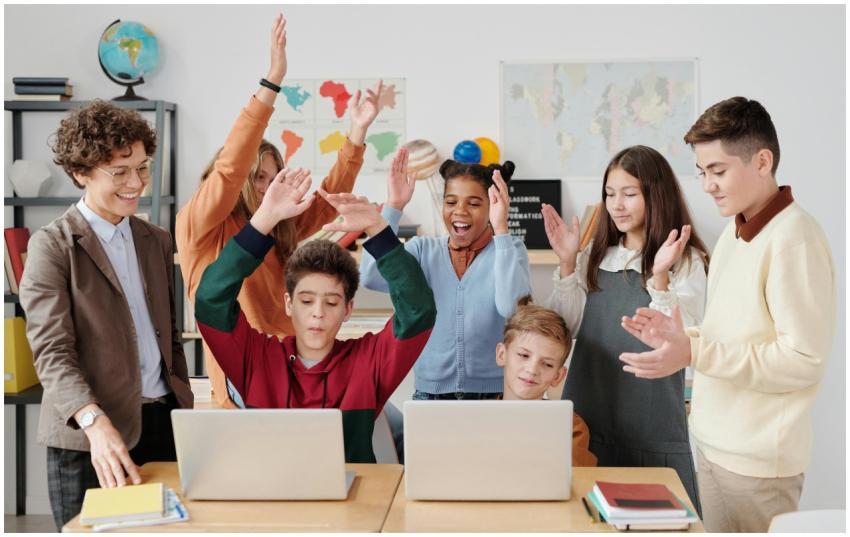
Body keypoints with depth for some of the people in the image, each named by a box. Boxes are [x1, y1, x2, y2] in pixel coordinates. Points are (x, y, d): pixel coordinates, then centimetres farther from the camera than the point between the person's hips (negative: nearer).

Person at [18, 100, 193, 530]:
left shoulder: (156, 241, 14)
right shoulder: (52, 246, -5)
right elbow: (51, 350, -14)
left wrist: (186, 410, 12)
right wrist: (96, 423, -27)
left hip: (163, 424, 5)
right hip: (86, 436, -5)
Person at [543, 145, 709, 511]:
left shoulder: (686, 262, -5)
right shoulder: (595, 256, 8)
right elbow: (567, 328, 3)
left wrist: (659, 277, -24)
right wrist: (567, 263, -6)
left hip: (650, 421, -4)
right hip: (588, 413, 4)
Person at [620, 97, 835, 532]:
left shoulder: (794, 238, -16)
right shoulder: (734, 235, 11)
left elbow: (805, 359, -20)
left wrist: (693, 354, -22)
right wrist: (680, 337, -1)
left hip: (757, 458, -8)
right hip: (714, 443, 8)